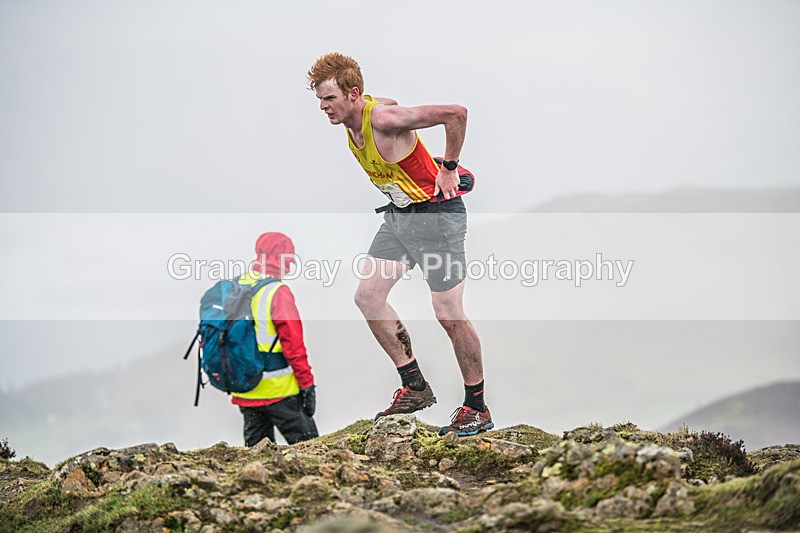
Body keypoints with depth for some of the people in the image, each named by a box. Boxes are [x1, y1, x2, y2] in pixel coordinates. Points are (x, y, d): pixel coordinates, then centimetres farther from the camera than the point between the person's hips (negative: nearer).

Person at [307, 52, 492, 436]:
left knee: (450, 316, -5)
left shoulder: (384, 119, -26)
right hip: (398, 214, 9)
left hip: (436, 213, -9)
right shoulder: (350, 121, 1)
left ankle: (477, 408, 8)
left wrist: (448, 169, -18)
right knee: (367, 295, 3)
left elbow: (456, 113, -28)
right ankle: (415, 387, 12)